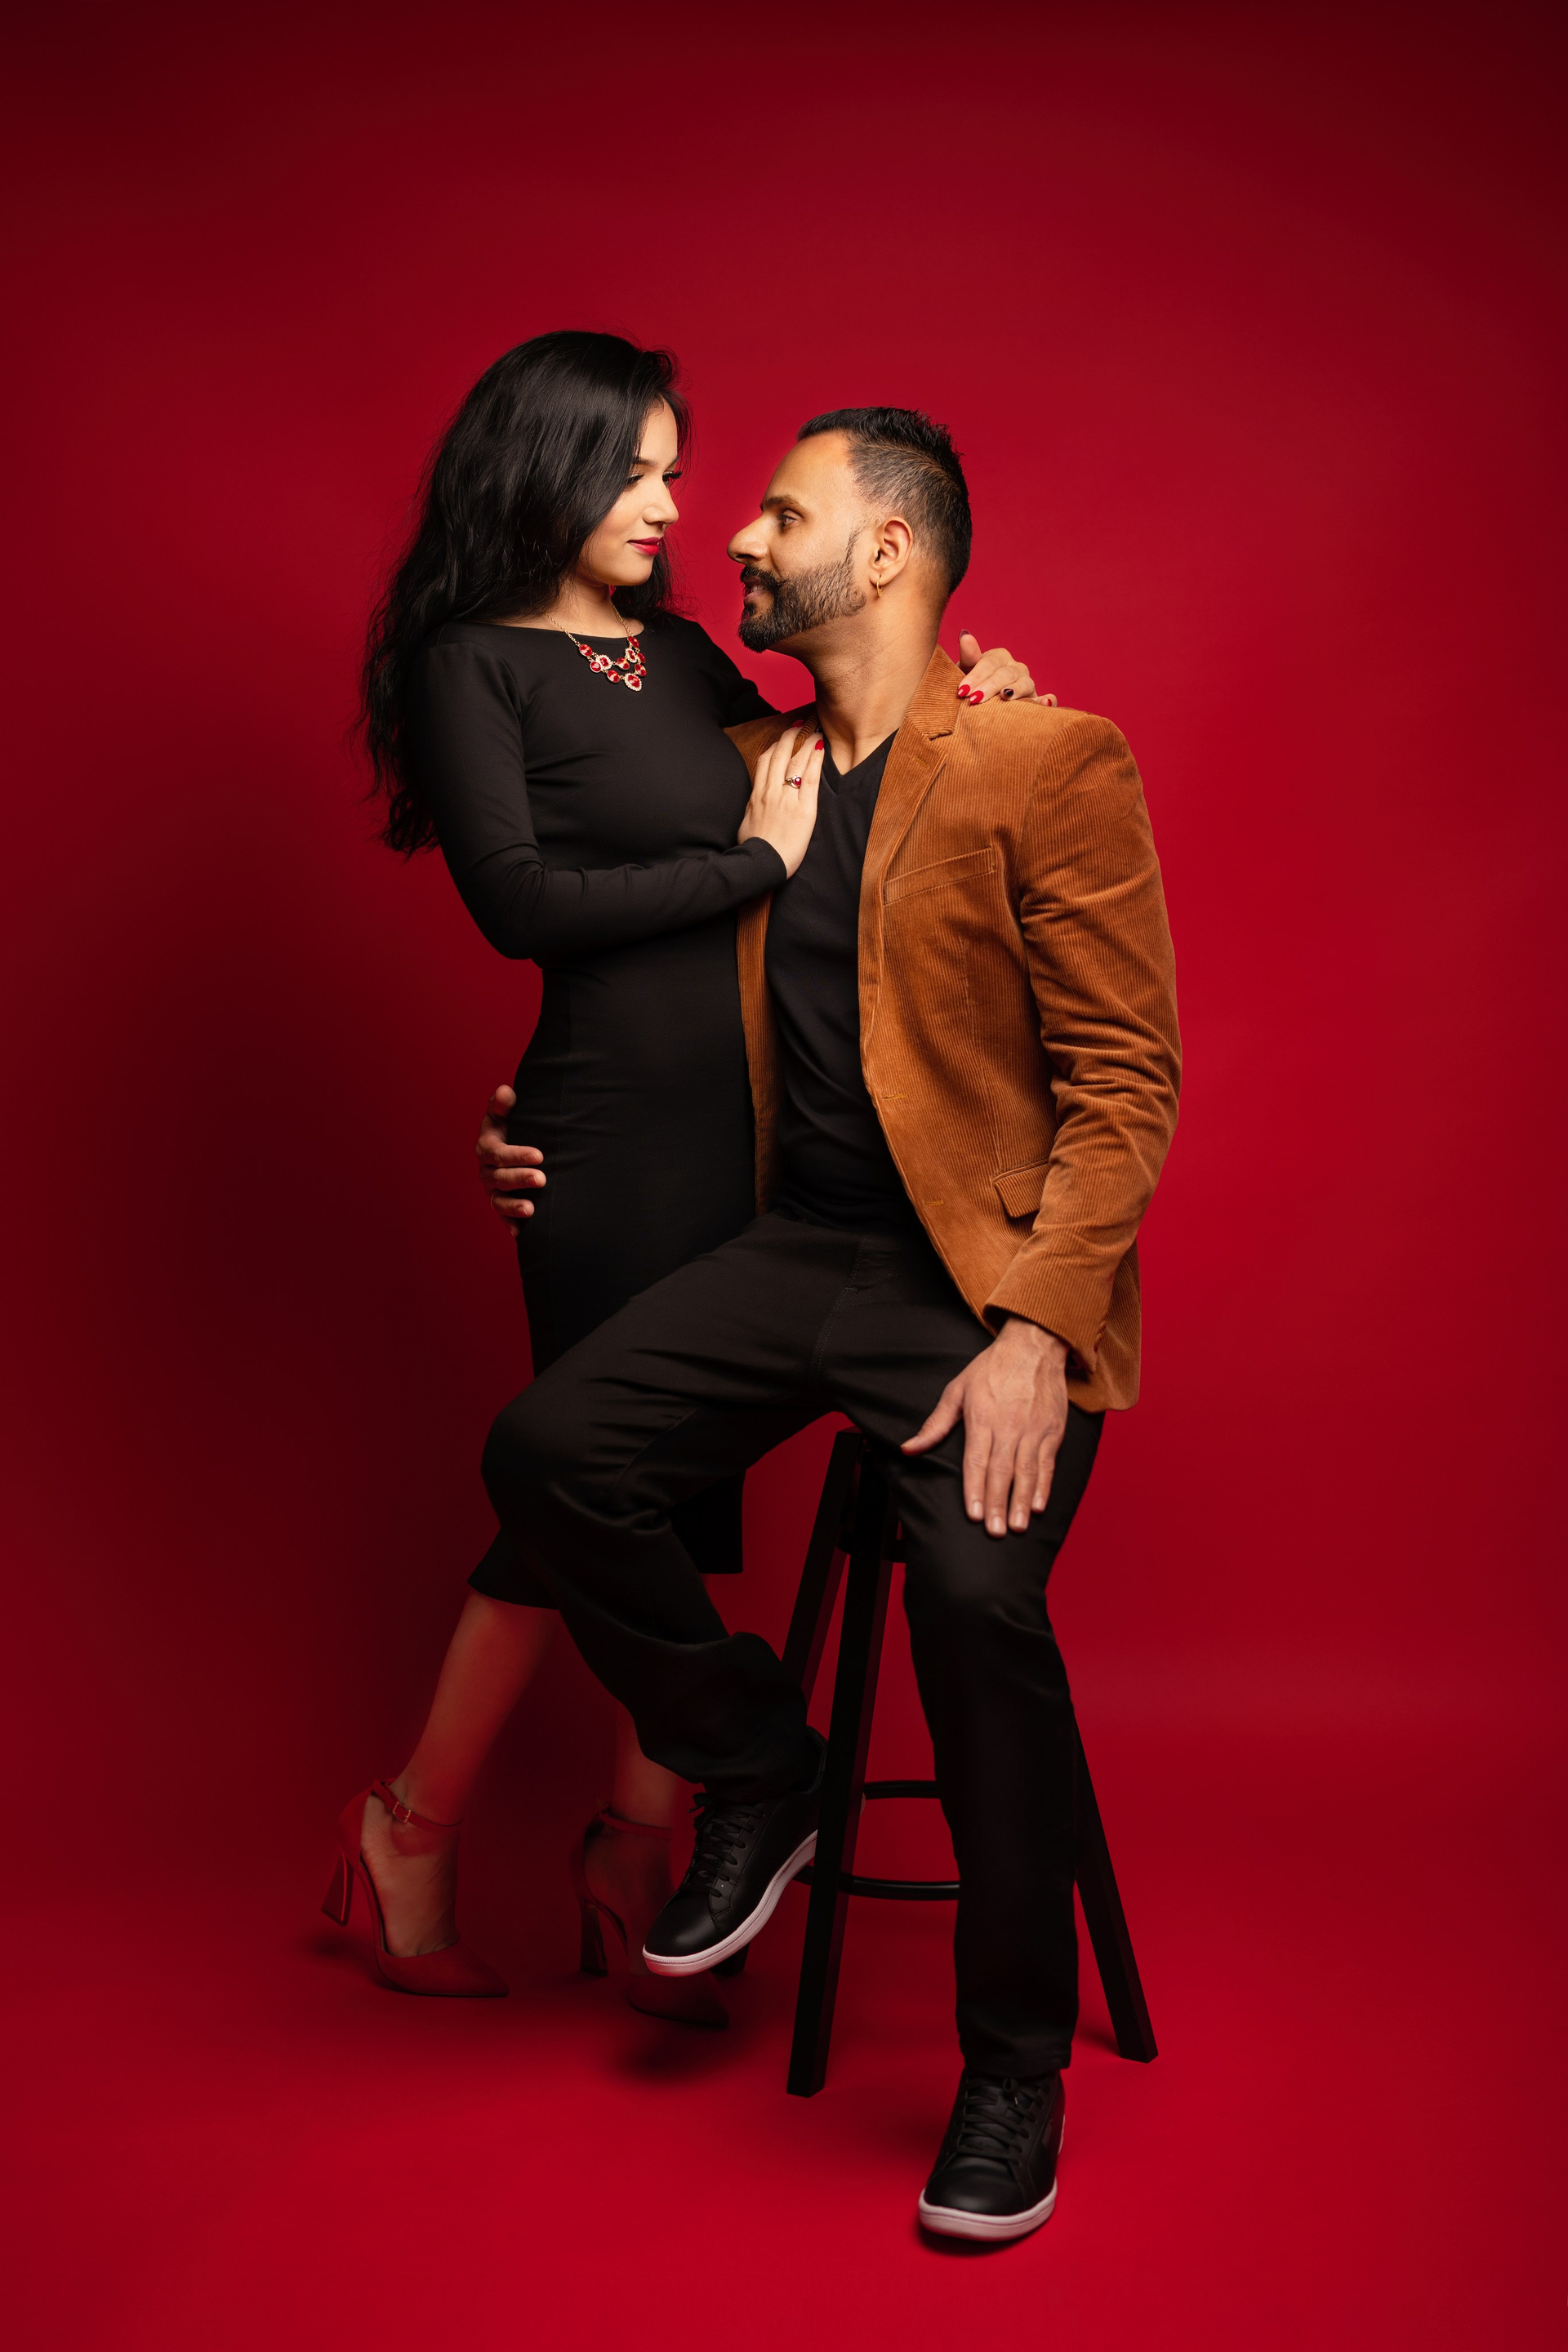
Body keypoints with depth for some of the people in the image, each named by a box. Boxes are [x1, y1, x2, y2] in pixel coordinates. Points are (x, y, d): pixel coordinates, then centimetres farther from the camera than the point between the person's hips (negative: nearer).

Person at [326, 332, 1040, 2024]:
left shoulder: (681, 658, 16)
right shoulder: (471, 662, -4)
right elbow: (518, 900, -14)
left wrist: (952, 686, 3)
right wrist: (757, 861, -11)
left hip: (745, 1120, 7)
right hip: (613, 1132, -6)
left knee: (696, 1482, 9)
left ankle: (634, 1854, 23)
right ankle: (412, 1831, 23)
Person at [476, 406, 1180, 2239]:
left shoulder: (1050, 761, -7)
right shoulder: (749, 765, 14)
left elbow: (1127, 1075, -12)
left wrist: (1036, 1332, -21)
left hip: (985, 1272, -6)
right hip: (799, 1248, 6)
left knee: (975, 1593, -29)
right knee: (545, 1451, -15)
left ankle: (1013, 2058, -4)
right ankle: (758, 1778, 10)